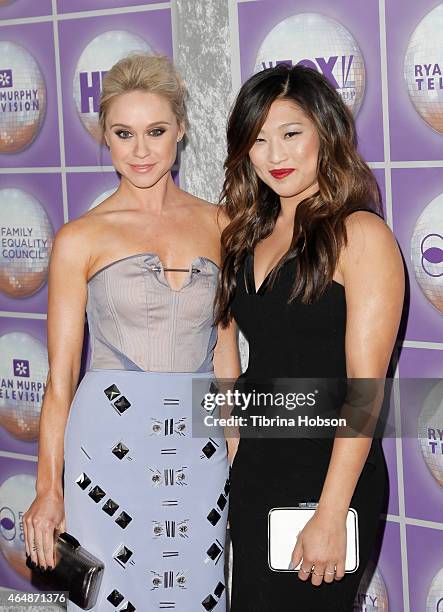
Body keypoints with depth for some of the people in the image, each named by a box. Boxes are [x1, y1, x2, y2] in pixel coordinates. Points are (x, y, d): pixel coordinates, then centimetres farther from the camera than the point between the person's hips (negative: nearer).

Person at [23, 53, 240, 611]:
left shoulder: (217, 226, 5)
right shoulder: (80, 239, -3)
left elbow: (225, 357, 11)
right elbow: (60, 377, -1)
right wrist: (48, 489, -4)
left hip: (200, 454, 3)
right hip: (110, 450, -2)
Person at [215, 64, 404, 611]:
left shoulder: (362, 234, -11)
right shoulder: (252, 237, 10)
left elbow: (365, 386, -16)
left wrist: (331, 515, -19)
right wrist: (238, 474, 10)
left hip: (327, 478, -7)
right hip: (253, 472, 7)